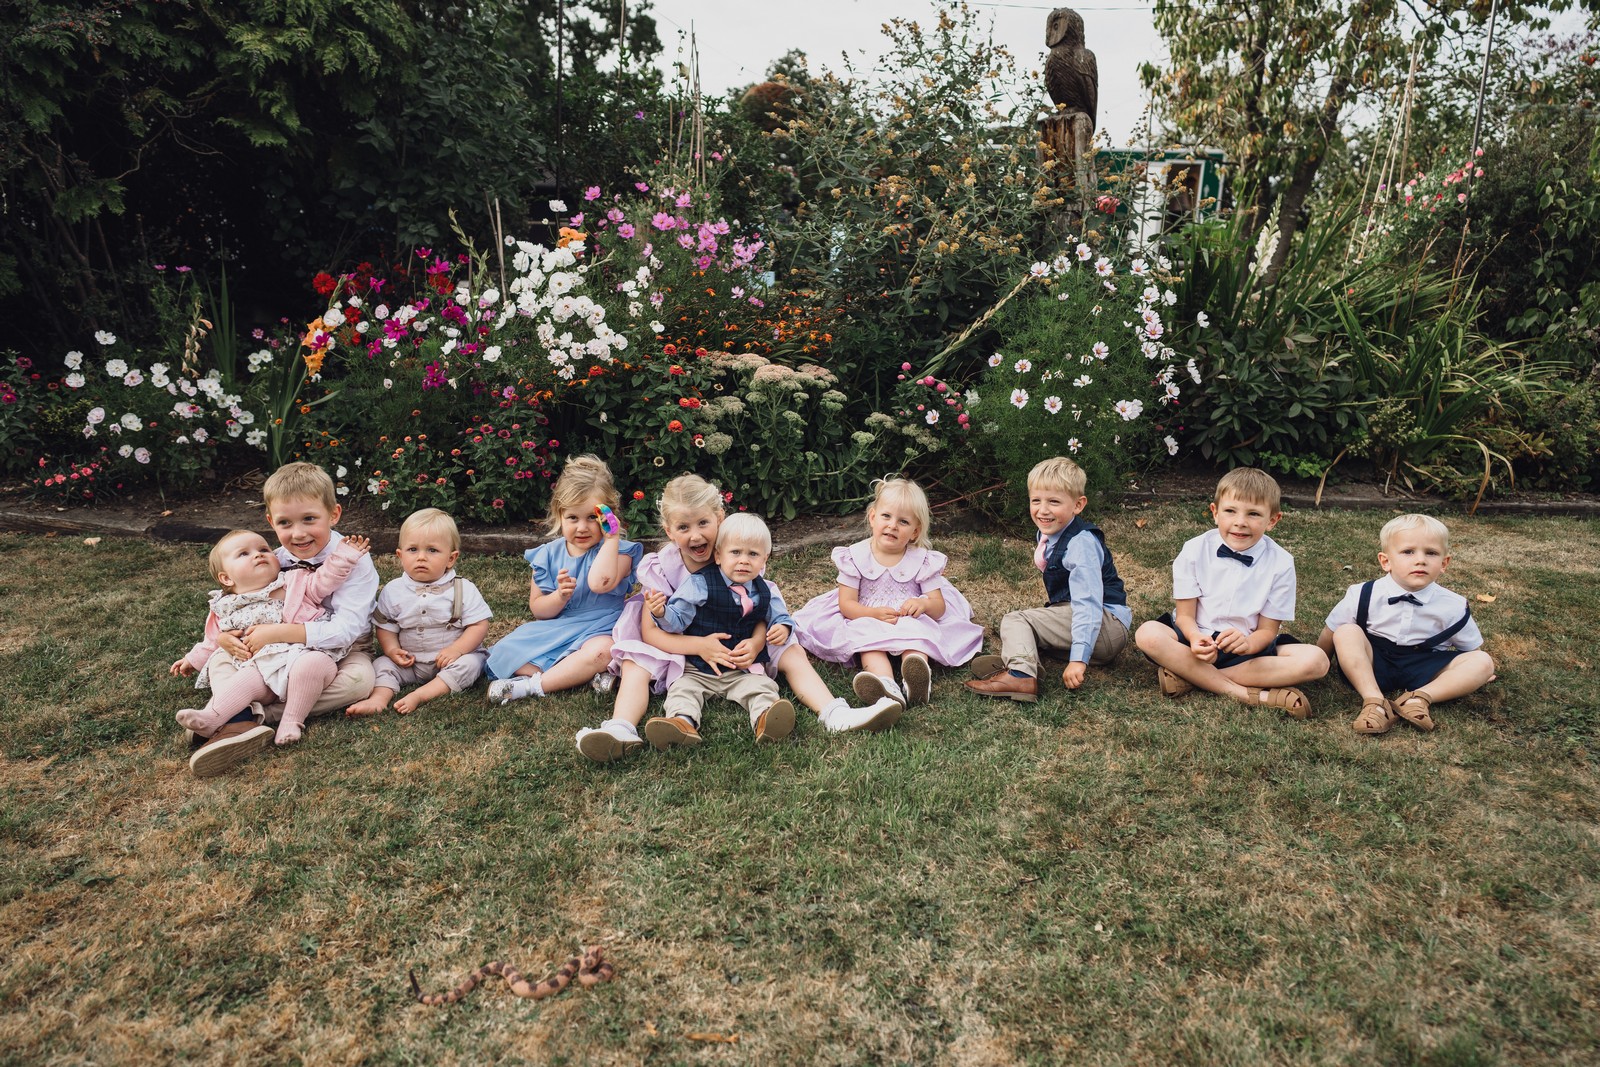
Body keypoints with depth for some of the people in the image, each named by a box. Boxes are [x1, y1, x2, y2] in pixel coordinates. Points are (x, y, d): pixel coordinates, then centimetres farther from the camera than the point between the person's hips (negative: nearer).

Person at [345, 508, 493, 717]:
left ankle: (419, 696, -36)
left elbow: (479, 625, -11)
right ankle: (379, 697, -34)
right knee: (382, 664, -13)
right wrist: (393, 650, -13)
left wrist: (456, 650, -23)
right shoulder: (393, 591, 0)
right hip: (411, 662, 3)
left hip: (449, 660, -3)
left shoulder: (464, 590, -9)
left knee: (470, 663, -29)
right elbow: (385, 627, 6)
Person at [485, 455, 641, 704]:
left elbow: (599, 583, -28)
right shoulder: (548, 555, 4)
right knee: (504, 652, -15)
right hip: (552, 630, 4)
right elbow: (537, 608, 5)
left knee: (600, 652, -38)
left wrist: (611, 538, -19)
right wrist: (560, 596, -17)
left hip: (598, 630, -4)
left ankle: (531, 686, -25)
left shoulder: (618, 551, -5)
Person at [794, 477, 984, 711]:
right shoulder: (856, 556, -2)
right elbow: (846, 604, -5)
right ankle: (886, 685, -60)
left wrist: (923, 604, -28)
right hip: (868, 621, -1)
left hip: (911, 623, 1)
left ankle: (917, 679, -60)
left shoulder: (923, 560, 0)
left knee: (917, 632, -32)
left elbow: (939, 607, -3)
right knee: (868, 639, -33)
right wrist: (875, 613, -24)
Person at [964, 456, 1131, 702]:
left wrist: (1078, 658, -35)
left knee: (1015, 619, -17)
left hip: (1108, 623, -10)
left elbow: (1088, 604, -30)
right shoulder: (1048, 535, 8)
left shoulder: (1081, 544, -22)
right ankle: (1021, 672, -21)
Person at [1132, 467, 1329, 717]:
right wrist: (1196, 638, -31)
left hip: (1250, 645, 1)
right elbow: (1185, 614, -7)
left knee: (1315, 660, -24)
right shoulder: (1195, 551, -7)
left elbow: (1267, 630, -5)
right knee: (1148, 634, -29)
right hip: (1200, 641, -1)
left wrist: (1248, 643, -30)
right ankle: (1248, 694, -30)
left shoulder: (1280, 563, -6)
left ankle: (1190, 676, -27)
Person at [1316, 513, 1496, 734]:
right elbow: (1330, 635, -1)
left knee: (1483, 662, -17)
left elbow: (1473, 649, 12)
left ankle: (1422, 697, -28)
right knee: (1347, 633, -28)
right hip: (1371, 665, -1)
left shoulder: (1453, 606, -6)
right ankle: (1374, 701, -37)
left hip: (1423, 668, 2)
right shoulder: (1363, 596, -11)